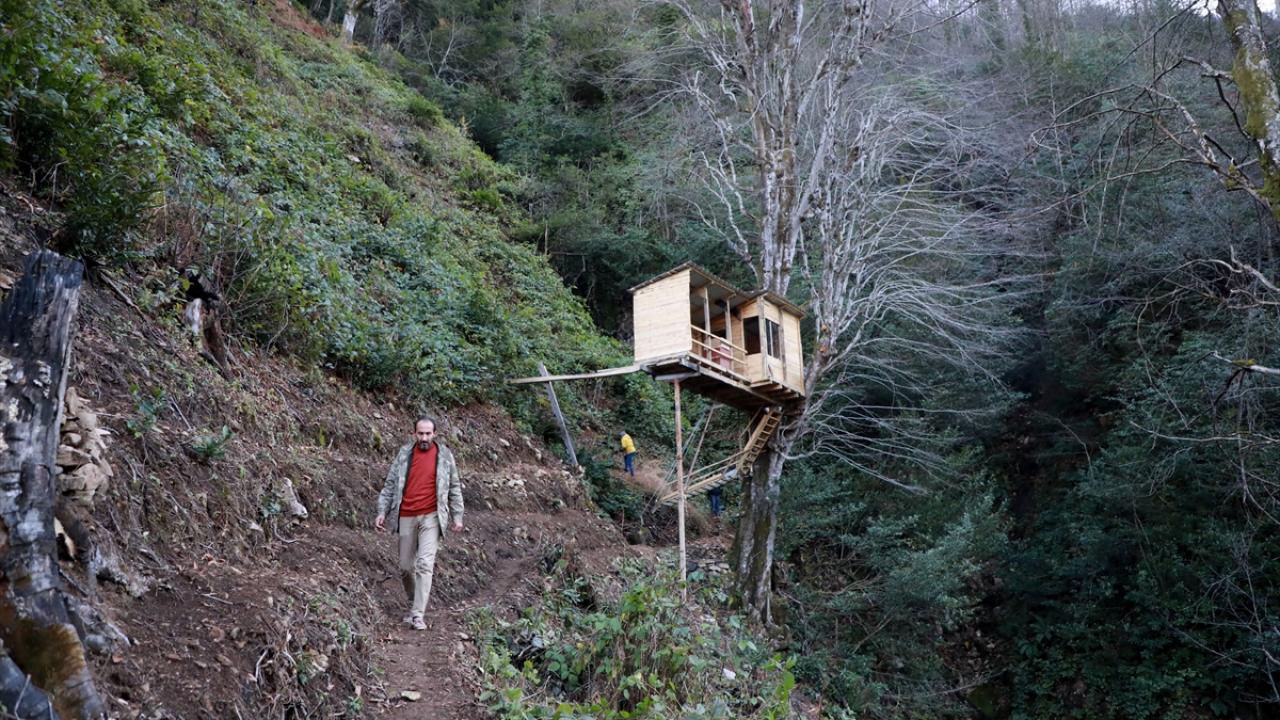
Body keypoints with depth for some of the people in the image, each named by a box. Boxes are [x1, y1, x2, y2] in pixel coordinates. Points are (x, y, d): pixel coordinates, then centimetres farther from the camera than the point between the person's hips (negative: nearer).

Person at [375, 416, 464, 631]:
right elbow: (390, 484, 9)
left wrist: (457, 516, 5)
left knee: (425, 564, -14)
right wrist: (382, 512, 2)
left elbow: (454, 488, 7)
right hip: (406, 517, 2)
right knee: (405, 567, 8)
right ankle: (413, 603, 32)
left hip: (431, 517, -2)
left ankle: (418, 615, -12)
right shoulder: (404, 453, 5)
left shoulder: (444, 455, 2)